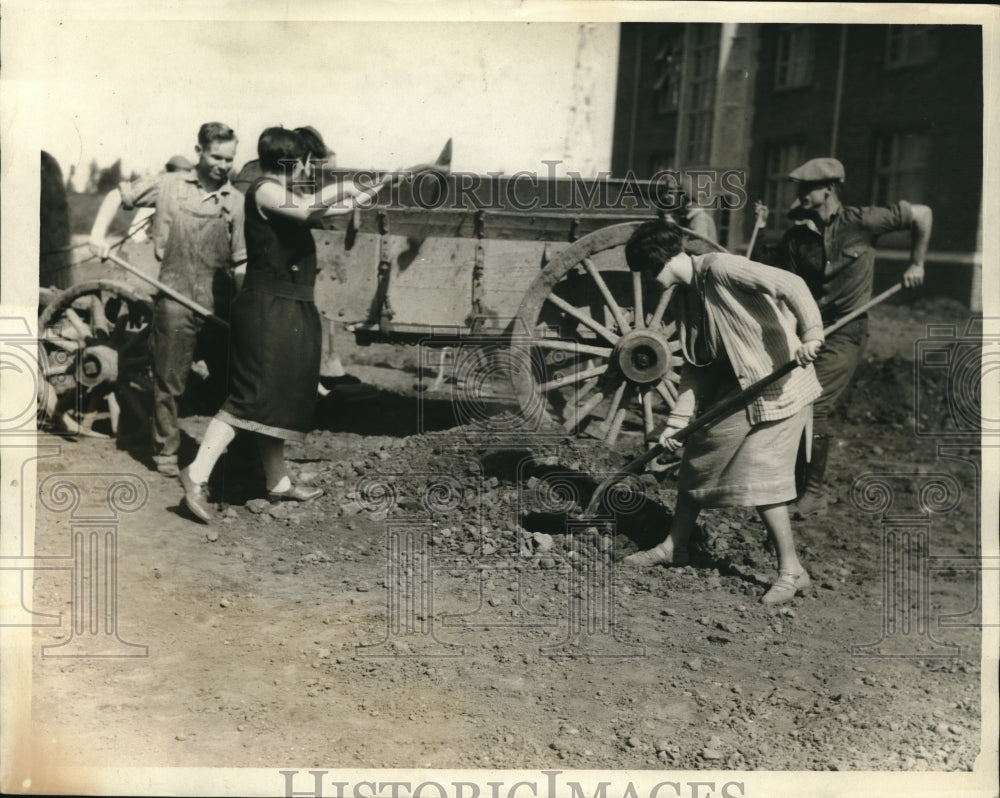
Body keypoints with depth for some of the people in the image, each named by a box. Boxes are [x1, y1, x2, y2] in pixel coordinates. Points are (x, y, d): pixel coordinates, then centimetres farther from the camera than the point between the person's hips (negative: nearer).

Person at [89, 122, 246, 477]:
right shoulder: (167, 186, 2)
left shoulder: (236, 201, 4)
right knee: (169, 382, 7)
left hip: (221, 304, 1)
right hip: (175, 300, -1)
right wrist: (99, 233, -1)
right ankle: (166, 451, 21)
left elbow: (241, 261, 4)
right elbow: (118, 195, 12)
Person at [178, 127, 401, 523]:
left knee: (280, 399, 14)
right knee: (254, 395, -14)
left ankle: (278, 482, 23)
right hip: (267, 310, -10)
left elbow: (342, 207, 28)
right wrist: (342, 189, -12)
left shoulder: (287, 196, 19)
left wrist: (377, 188, 23)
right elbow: (305, 208, -28)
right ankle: (197, 474, -14)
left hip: (289, 312, 10)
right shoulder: (264, 191, -10)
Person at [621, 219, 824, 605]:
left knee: (758, 475, -10)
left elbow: (791, 284, -25)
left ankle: (791, 570, 4)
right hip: (735, 388, 9)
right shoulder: (682, 299, 9)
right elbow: (694, 366, 11)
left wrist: (810, 333, -37)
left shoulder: (719, 268, -17)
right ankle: (674, 547, 28)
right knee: (700, 457, 13)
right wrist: (677, 421, 5)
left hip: (778, 382, -9)